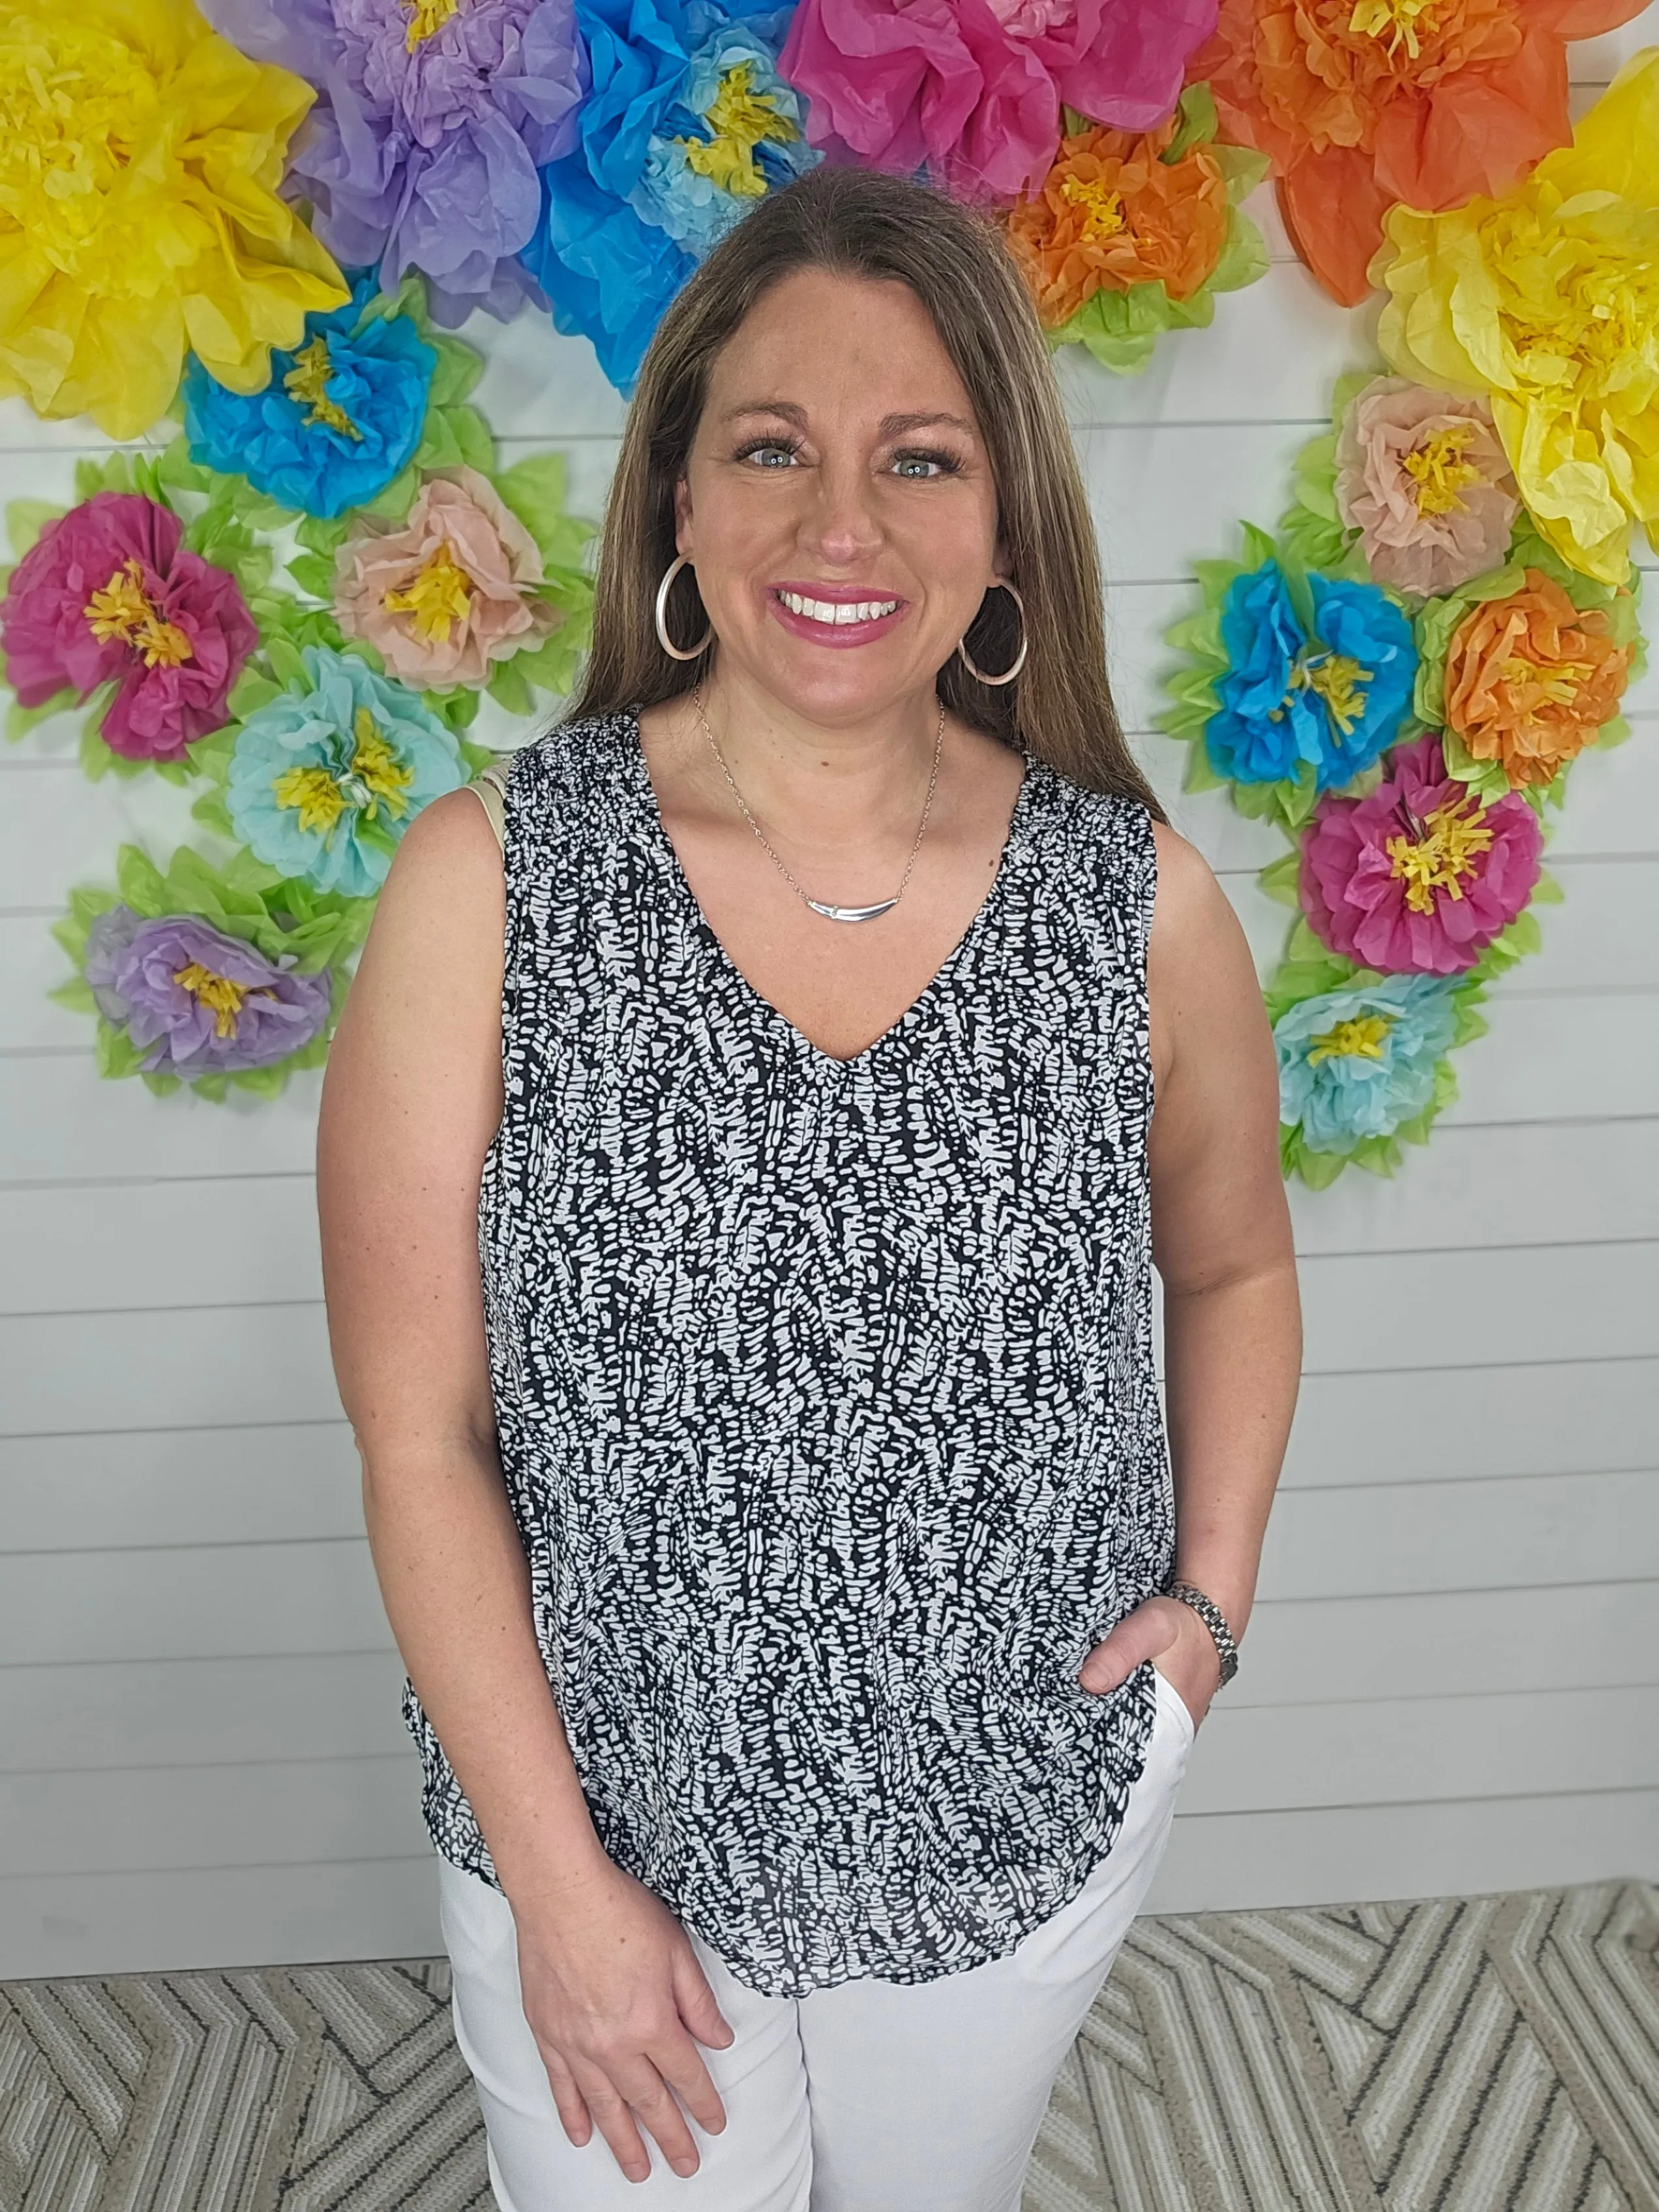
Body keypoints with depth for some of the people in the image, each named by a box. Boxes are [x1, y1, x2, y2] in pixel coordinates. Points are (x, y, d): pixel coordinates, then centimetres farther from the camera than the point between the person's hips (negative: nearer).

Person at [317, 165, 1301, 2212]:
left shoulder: (1136, 902, -12)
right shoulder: (490, 881, -18)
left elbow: (1233, 1266, 7)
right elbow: (418, 1429, -14)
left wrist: (1213, 1588, -3)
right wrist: (562, 1883, -12)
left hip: (1031, 1815, 2)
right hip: (596, 1814, -1)